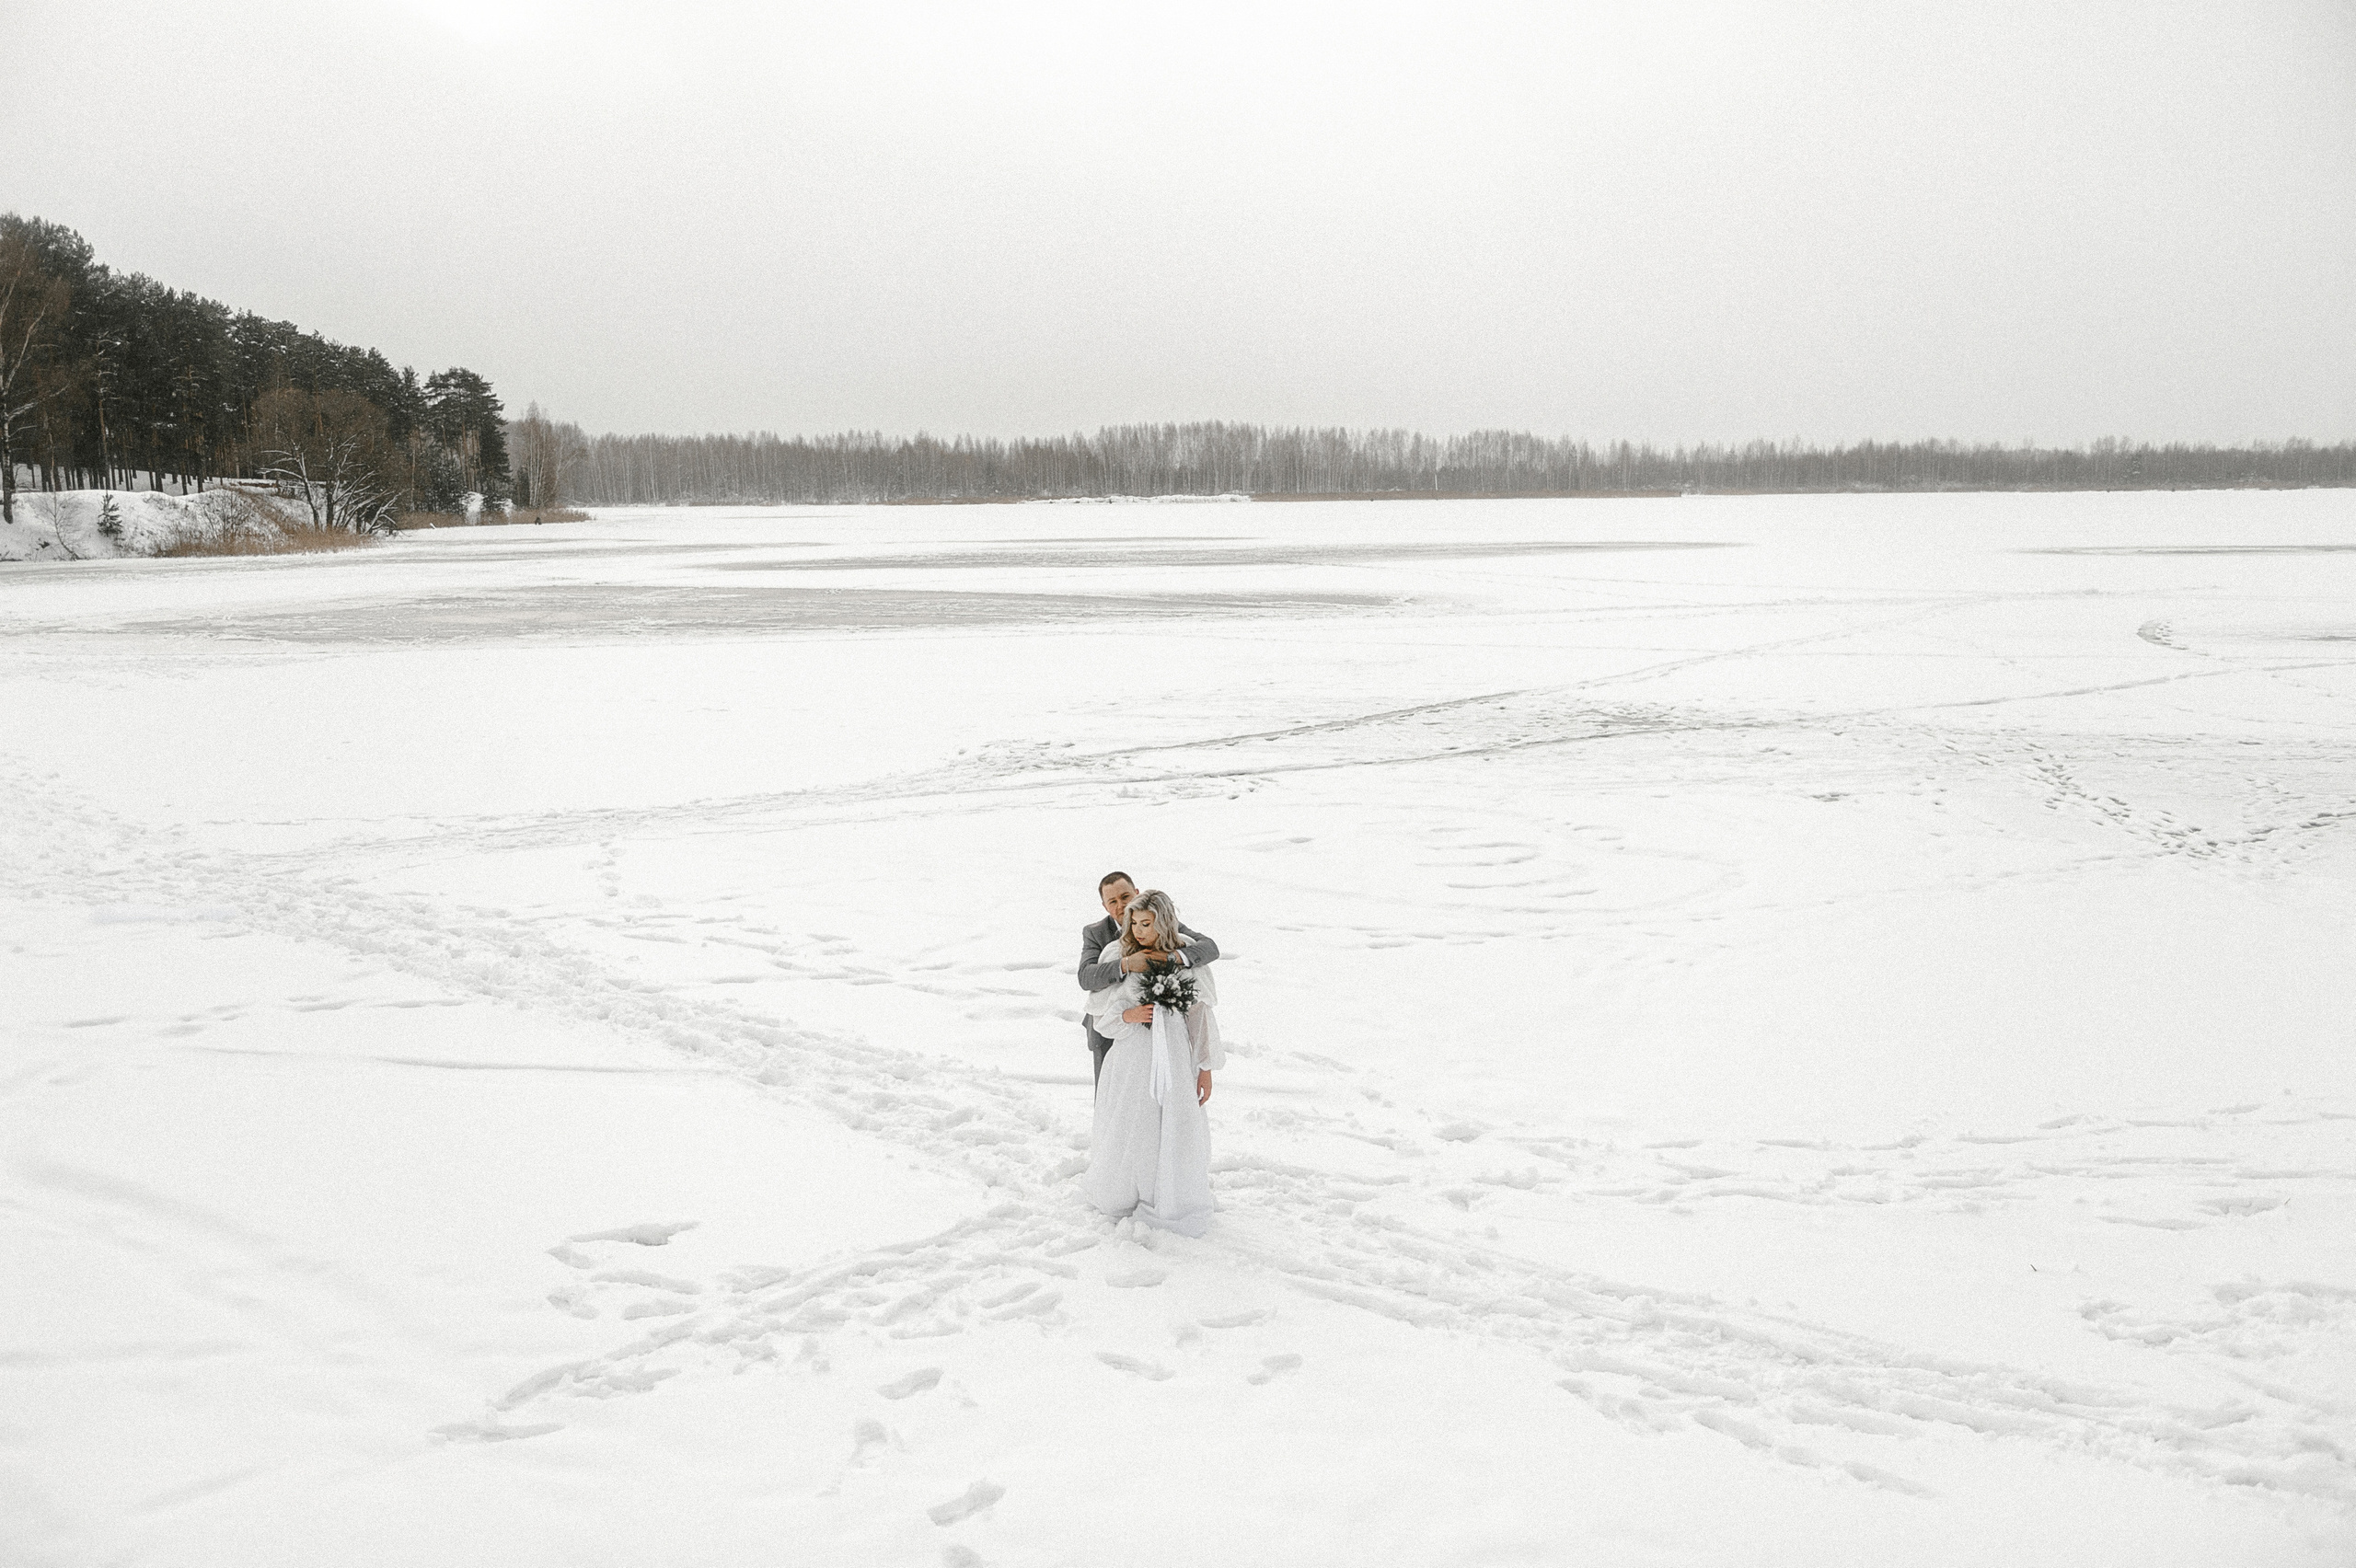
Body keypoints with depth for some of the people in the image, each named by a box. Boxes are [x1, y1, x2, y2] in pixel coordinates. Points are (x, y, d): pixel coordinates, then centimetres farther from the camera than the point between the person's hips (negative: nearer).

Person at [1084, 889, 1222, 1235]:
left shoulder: (1187, 957, -3)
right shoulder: (1118, 954, -3)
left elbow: (1201, 1015, 1)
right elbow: (1100, 1013, 2)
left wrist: (1206, 1069, 2)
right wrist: (1127, 1016, -18)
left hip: (1173, 1057, 0)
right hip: (1130, 1059, 0)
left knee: (1173, 1133, 3)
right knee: (1128, 1132, 10)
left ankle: (1169, 1202, 23)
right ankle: (1122, 1194, 34)